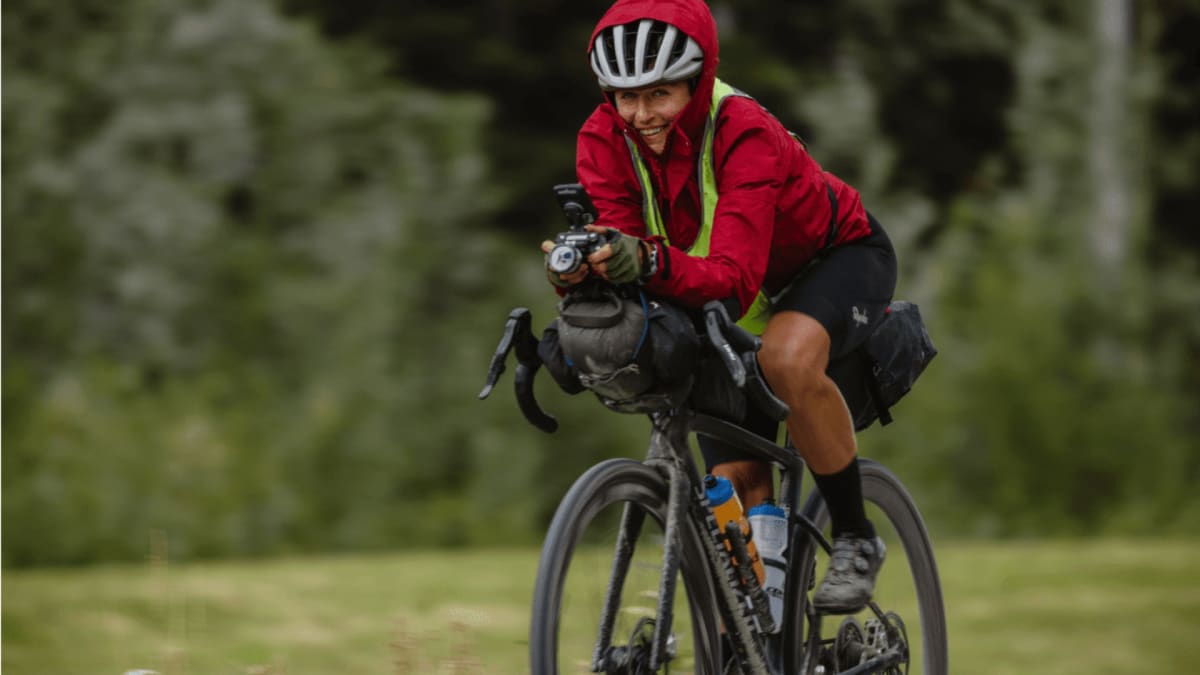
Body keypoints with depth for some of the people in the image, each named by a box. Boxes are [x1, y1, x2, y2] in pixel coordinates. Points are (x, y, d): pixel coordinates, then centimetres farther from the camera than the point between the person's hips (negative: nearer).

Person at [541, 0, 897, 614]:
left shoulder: (742, 133, -37)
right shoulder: (606, 138, -22)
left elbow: (733, 279, -47)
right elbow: (617, 248, -29)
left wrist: (651, 263, -65)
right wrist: (577, 270, -52)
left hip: (839, 259, -5)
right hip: (738, 308, 5)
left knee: (789, 356, -38)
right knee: (735, 485, -4)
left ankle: (855, 539, -20)